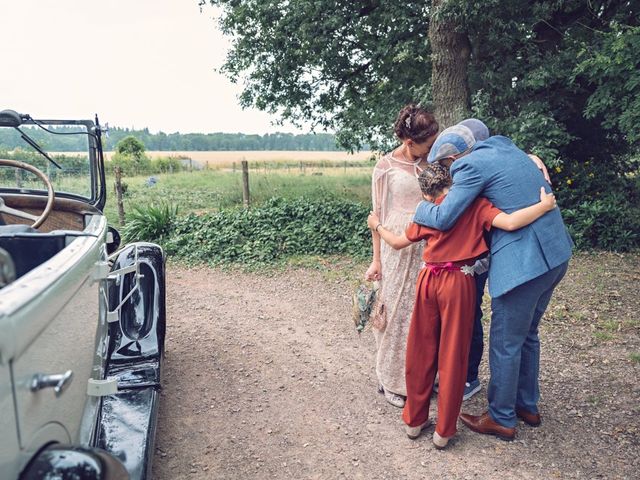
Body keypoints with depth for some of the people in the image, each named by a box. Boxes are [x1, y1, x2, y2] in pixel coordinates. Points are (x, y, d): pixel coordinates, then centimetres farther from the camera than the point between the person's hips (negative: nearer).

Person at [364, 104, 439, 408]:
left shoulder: (432, 162, 8)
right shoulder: (386, 167, -2)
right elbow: (378, 215, 0)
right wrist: (376, 260, -1)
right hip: (398, 249, -3)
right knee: (397, 312, 3)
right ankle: (393, 381, 19)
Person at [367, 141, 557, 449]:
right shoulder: (475, 204, 0)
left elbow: (399, 242, 18)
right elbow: (510, 222, -16)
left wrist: (377, 226, 36)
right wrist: (545, 204, -3)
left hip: (428, 280, 3)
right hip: (459, 283, -3)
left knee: (421, 352, 15)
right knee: (452, 357, 7)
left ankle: (414, 420, 29)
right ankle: (444, 431, 19)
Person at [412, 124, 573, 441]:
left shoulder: (471, 165, -12)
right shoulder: (505, 147, 14)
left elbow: (443, 218, -16)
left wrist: (420, 209, 3)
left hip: (522, 262, -9)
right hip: (556, 253, 9)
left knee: (505, 344, 7)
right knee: (527, 335, 23)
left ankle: (502, 419, 23)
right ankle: (527, 406, 38)